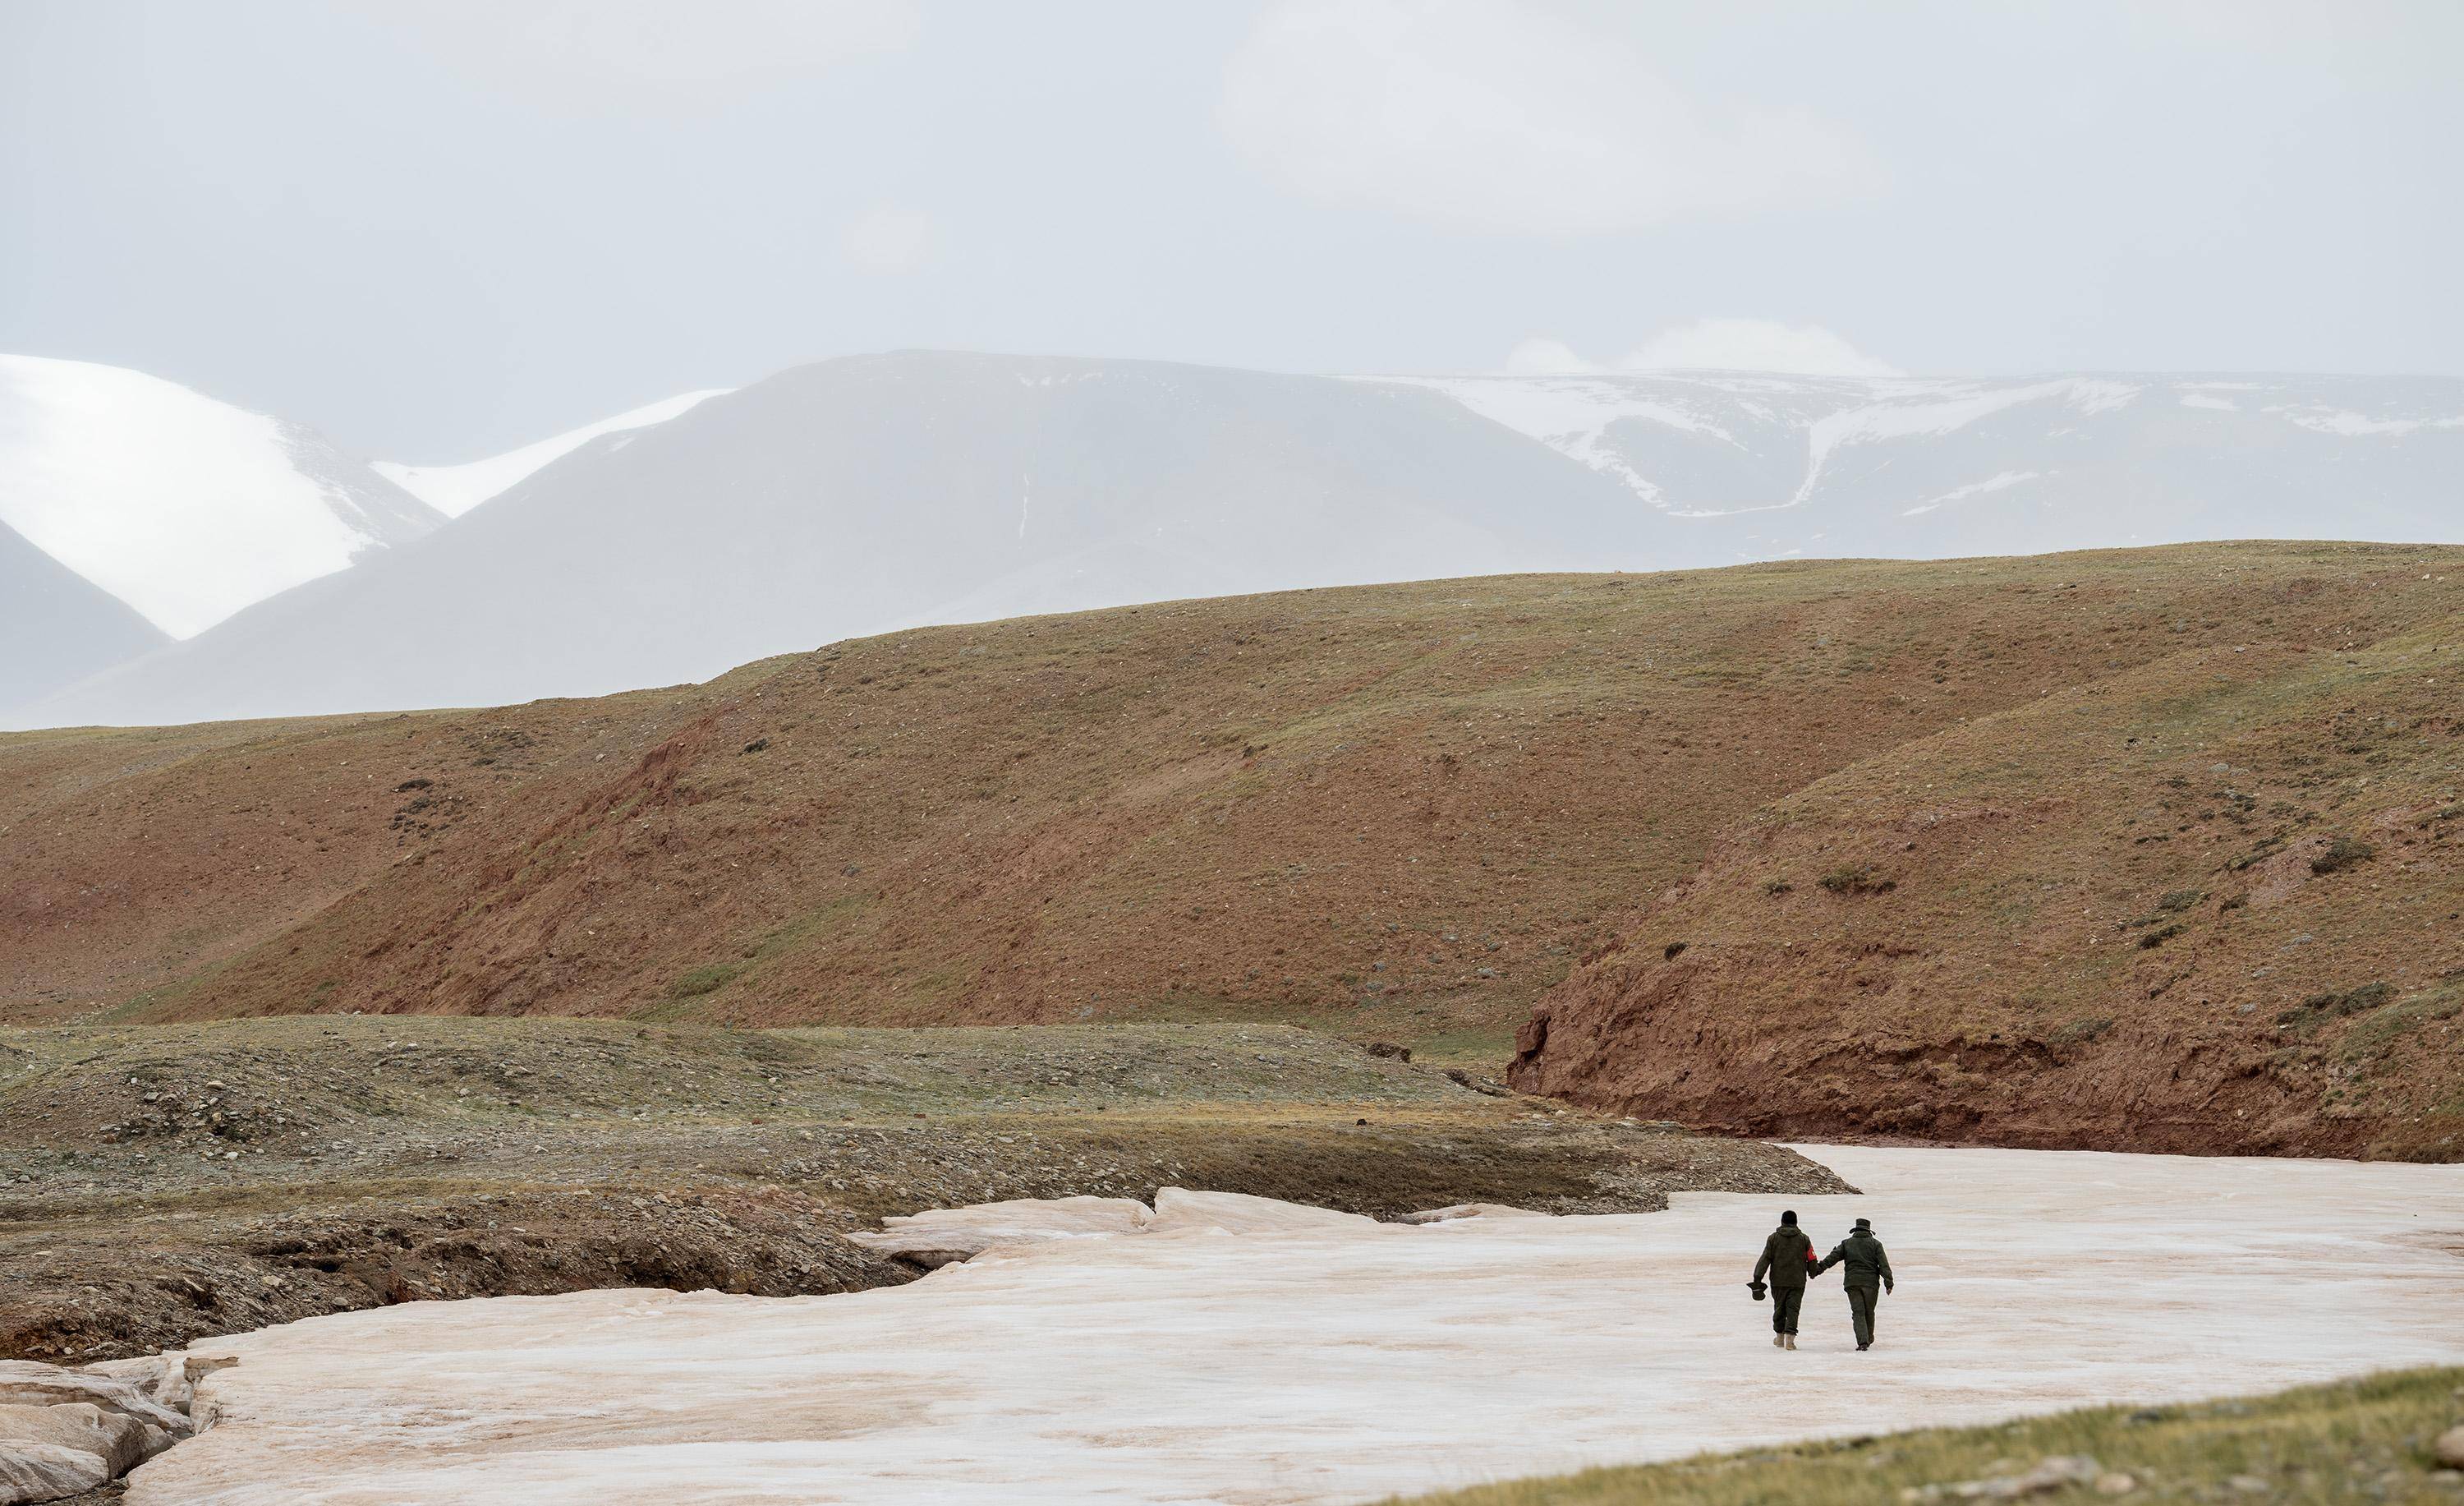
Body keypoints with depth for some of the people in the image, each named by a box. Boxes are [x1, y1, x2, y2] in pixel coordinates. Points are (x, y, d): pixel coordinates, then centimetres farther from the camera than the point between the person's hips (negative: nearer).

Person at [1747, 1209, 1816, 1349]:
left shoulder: (1773, 1238, 1)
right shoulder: (1803, 1239, 2)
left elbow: (1765, 1259, -4)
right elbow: (1811, 1260, 3)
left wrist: (1757, 1279, -5)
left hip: (1778, 1280, 0)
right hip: (1798, 1281, 0)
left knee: (1779, 1309, 14)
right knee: (1793, 1309, -2)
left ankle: (1780, 1336, 25)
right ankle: (1790, 1337, -16)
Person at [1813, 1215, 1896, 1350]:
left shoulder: (1846, 1243, 8)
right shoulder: (1875, 1244, 5)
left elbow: (1832, 1258, -1)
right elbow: (1884, 1264, -1)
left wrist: (1819, 1269, -2)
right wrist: (1888, 1283, -3)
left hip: (1852, 1282, 0)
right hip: (1870, 1282, 0)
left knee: (1858, 1313, -3)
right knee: (1869, 1312, 15)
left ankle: (1863, 1341, -18)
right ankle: (1869, 1339, 28)